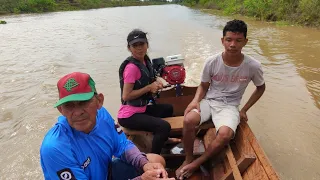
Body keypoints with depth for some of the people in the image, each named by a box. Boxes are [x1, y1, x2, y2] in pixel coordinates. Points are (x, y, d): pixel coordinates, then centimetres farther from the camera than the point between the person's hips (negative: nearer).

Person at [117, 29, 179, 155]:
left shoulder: (145, 60, 5)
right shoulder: (131, 67, -23)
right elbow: (126, 96, -24)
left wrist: (155, 84, -2)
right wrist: (149, 88, -19)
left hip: (141, 109, 10)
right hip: (129, 115, -10)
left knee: (168, 109, 27)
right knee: (164, 127, -26)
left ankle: (161, 138, 46)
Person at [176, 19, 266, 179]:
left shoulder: (253, 66, -12)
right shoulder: (211, 62, -11)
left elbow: (260, 88, 8)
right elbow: (203, 86, 4)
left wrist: (244, 110, 2)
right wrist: (196, 100, -17)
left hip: (229, 106, 0)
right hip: (209, 101, 1)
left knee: (225, 134, -32)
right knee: (188, 120, -30)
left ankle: (196, 164, -6)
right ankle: (188, 159, -3)